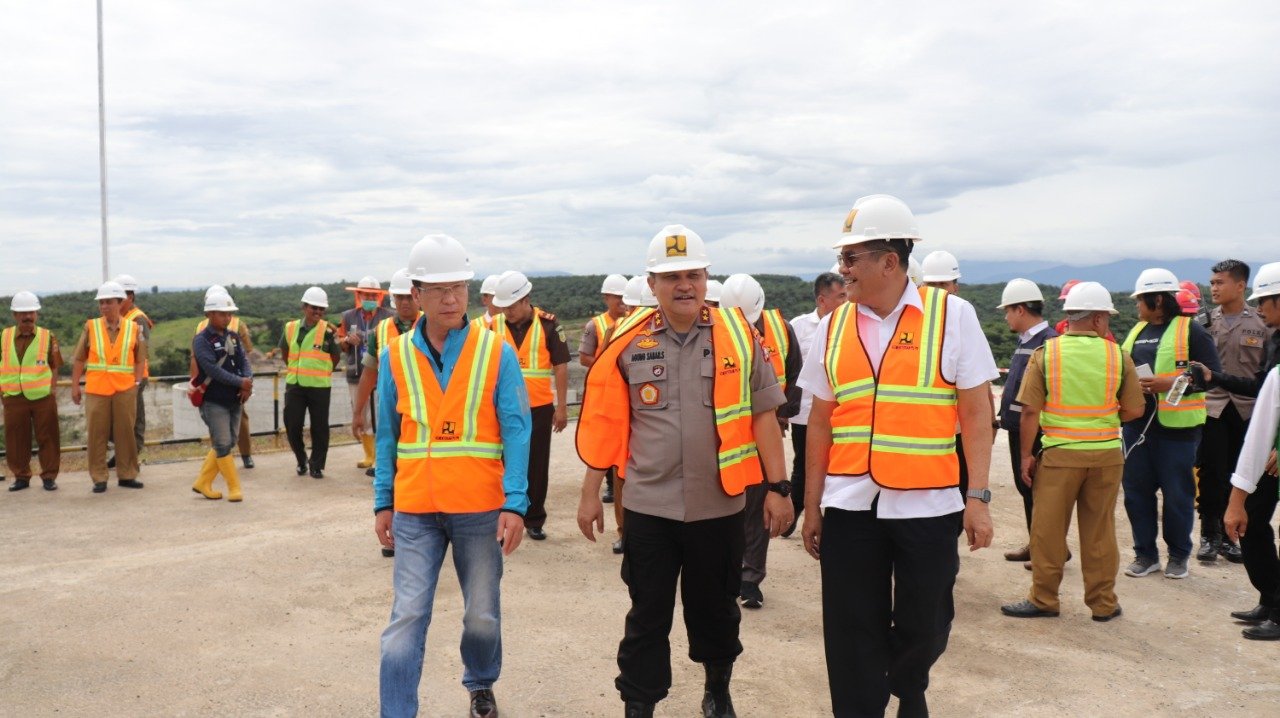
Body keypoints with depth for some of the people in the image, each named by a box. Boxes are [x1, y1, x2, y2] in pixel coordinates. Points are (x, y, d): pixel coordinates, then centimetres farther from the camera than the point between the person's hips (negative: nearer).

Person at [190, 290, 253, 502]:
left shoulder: (233, 337, 9)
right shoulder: (201, 340, -10)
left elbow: (244, 360, 1)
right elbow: (213, 369, -21)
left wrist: (248, 382, -18)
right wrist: (240, 382, -24)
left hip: (234, 399, 7)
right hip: (213, 402, -7)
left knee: (225, 444, 12)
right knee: (223, 445, -3)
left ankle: (202, 483, 24)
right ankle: (234, 488, 6)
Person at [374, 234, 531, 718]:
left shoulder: (496, 354, -4)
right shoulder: (395, 358, 2)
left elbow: (515, 431, -6)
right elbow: (387, 436, 8)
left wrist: (514, 504, -12)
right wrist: (383, 503, 6)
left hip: (480, 509, 0)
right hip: (415, 511, 1)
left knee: (482, 615, 14)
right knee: (407, 616, -2)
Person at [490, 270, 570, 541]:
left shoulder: (547, 324, -5)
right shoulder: (494, 326, 0)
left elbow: (561, 366, -3)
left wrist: (561, 407, -5)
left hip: (539, 408, -1)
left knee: (537, 467, 8)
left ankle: (534, 520, 21)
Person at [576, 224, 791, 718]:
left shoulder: (737, 334, -2)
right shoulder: (629, 342, -2)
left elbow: (763, 415, 1)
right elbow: (604, 422, 4)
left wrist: (778, 486, -1)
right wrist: (591, 493, 6)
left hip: (720, 505, 1)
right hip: (648, 506, 0)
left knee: (715, 608, 17)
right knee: (647, 616, 8)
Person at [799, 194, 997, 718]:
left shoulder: (952, 315, -3)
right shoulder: (833, 327, 6)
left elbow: (976, 412, -3)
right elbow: (820, 421, 9)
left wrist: (978, 496, -8)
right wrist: (811, 505, 9)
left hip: (928, 503, -2)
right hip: (849, 505, 2)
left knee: (924, 627, 12)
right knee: (852, 635, 6)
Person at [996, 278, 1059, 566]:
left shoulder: (1048, 341, -17)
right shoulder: (1025, 340, 13)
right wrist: (1004, 414, 18)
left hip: (1035, 430, -9)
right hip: (1018, 426, 9)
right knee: (1025, 487, 15)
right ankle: (1035, 543, 26)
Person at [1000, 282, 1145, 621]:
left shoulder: (1045, 353, -6)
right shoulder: (1118, 356, -2)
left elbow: (1030, 411, -8)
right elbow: (1134, 410, 2)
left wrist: (1026, 455, -1)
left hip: (1059, 453, -2)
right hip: (1106, 453, 2)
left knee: (1048, 529, 8)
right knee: (1099, 530, 12)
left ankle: (1043, 599, 16)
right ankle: (1103, 602, 22)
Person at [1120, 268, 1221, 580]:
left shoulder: (1190, 331, -6)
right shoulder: (1137, 331, 14)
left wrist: (1171, 383, -22)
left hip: (1176, 426, -6)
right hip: (1137, 423, 6)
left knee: (1177, 493, 4)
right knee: (1136, 490, 9)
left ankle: (1178, 555, 20)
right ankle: (1145, 554, 20)